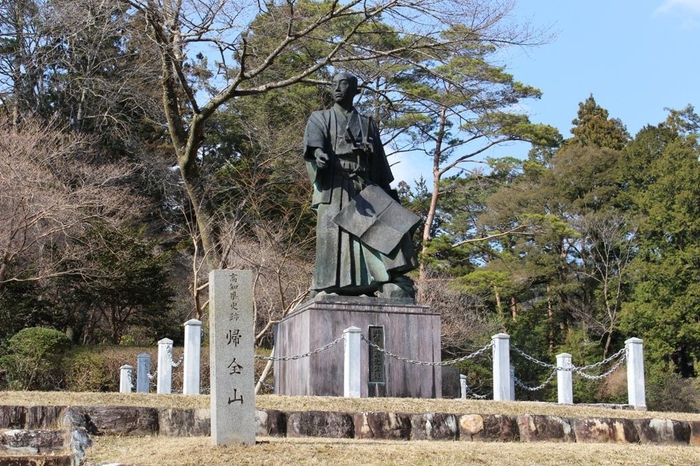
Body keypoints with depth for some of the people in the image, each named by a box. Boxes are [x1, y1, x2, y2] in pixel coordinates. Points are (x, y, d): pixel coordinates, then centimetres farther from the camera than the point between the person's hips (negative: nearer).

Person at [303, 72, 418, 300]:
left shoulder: (368, 124, 24)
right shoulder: (320, 118, 15)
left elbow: (380, 164, 21)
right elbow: (313, 138, -9)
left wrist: (390, 196, 11)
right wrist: (318, 152, -33)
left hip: (365, 191, 2)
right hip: (334, 191, -2)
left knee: (391, 227, -20)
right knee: (333, 247, -12)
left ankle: (396, 292, -27)